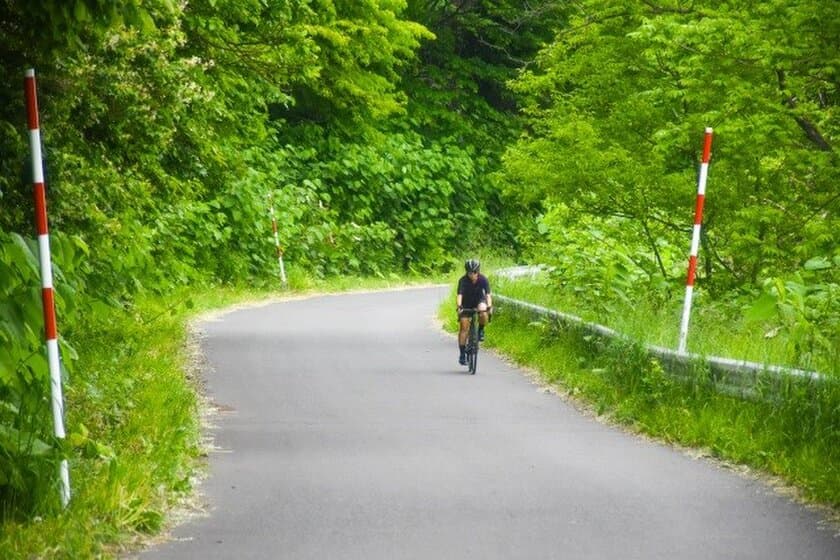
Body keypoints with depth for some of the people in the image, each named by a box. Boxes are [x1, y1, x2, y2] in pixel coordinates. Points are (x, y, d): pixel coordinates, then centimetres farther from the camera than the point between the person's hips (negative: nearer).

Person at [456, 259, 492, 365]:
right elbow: (459, 295, -36)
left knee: (483, 314, -34)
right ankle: (462, 354, -3)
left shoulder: (483, 279, -24)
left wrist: (489, 306, -49)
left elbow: (488, 294, -32)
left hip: (479, 300, 0)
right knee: (464, 327, -9)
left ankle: (480, 330, -3)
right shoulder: (463, 280, -26)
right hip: (466, 304, 0)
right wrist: (459, 306, -54)